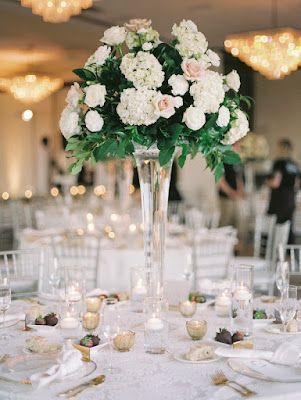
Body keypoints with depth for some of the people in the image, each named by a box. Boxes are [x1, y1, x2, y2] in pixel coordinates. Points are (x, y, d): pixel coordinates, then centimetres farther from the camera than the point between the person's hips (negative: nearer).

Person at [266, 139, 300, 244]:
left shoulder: (279, 162, -11)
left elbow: (275, 183, -16)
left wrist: (267, 182, 3)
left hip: (279, 201, -7)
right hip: (291, 202, 7)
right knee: (288, 229, 8)